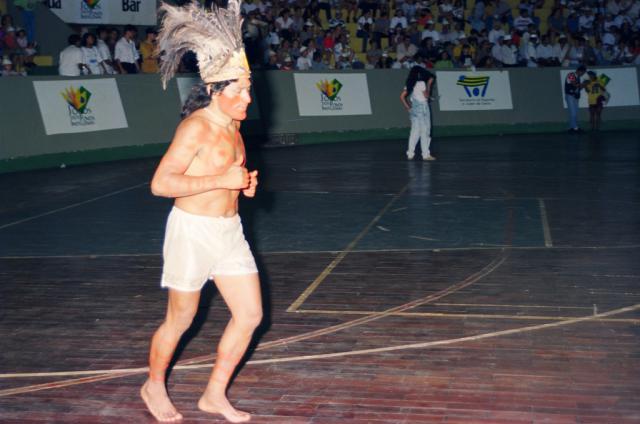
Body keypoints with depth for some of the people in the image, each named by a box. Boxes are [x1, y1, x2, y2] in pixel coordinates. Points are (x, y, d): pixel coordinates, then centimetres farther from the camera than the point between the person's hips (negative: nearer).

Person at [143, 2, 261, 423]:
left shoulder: (233, 125, 8)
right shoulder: (196, 127, -17)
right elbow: (161, 183, -24)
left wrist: (245, 183, 3)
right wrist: (223, 180, -24)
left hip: (230, 230, 8)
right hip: (193, 230, -8)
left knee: (251, 314, 6)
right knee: (180, 320, 8)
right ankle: (155, 387, 35)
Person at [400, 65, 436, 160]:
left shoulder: (409, 84, 8)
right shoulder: (421, 83, -12)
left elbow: (402, 97, 6)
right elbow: (426, 96, -12)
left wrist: (408, 107, 9)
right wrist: (429, 84, -4)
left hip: (413, 109, 7)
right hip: (422, 108, -7)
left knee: (414, 131, 12)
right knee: (425, 131, 0)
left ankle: (410, 153, 9)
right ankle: (426, 154, 2)